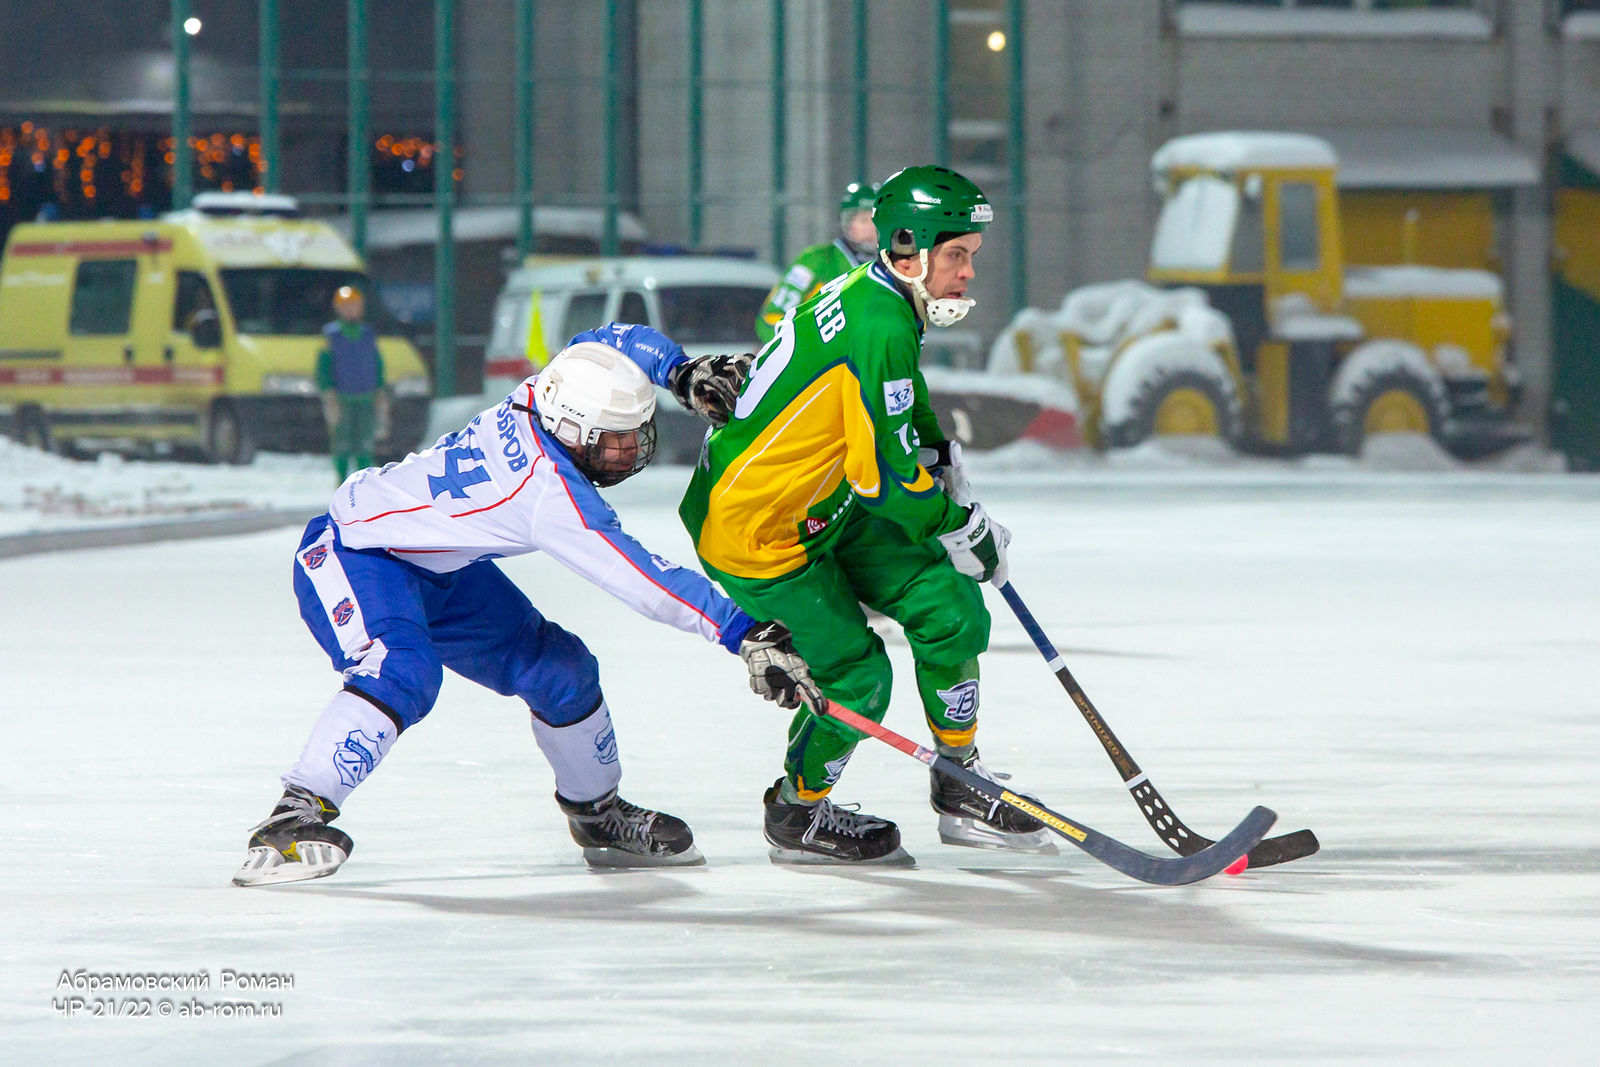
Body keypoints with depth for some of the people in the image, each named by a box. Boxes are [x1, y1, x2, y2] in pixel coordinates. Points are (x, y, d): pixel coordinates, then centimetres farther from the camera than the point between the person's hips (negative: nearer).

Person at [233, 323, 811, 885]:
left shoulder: (547, 395, -13)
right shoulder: (553, 493, -35)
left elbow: (616, 340, 8)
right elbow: (645, 582, -36)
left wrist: (683, 373, -9)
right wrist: (744, 633, -37)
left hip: (437, 564, 9)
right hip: (350, 550, -9)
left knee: (558, 667, 6)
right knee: (402, 672, -37)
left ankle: (598, 814, 27)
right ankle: (293, 820, -37)